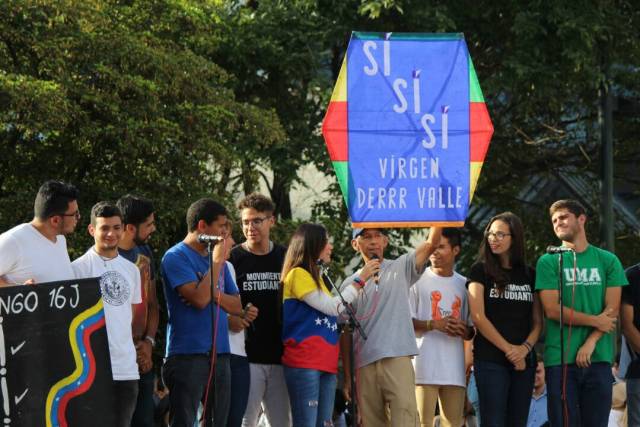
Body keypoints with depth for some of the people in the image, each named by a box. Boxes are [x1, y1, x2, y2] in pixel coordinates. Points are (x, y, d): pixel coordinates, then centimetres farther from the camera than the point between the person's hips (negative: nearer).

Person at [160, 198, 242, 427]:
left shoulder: (216, 257, 16)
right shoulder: (176, 257, -6)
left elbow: (237, 305, 13)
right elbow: (199, 299, -17)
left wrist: (215, 294, -7)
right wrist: (217, 261, -9)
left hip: (219, 354, 7)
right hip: (187, 354, -7)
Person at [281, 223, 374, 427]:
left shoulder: (316, 278, 23)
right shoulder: (297, 275, -5)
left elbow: (336, 314, 24)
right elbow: (333, 307, -10)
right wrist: (360, 280, -4)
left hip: (325, 363, 9)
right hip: (304, 363, -9)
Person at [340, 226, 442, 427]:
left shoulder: (401, 268, 9)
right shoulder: (349, 284, 14)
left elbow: (431, 243, -5)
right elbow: (345, 334, 14)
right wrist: (347, 377, 10)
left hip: (398, 360, -3)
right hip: (364, 366, 3)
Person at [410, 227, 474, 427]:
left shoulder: (463, 284, 15)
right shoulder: (418, 280, 4)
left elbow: (471, 331, 19)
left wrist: (463, 330, -6)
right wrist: (434, 324, -17)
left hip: (454, 368, 4)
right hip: (425, 364, -4)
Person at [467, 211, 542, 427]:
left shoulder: (529, 275, 13)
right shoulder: (481, 270, 3)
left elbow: (538, 322, 10)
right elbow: (478, 318, -5)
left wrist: (525, 348, -9)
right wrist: (509, 349, -10)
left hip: (523, 361, 4)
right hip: (490, 359, -4)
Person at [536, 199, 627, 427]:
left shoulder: (608, 261, 9)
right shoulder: (549, 261, 4)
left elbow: (612, 310, 2)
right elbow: (552, 310, -5)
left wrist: (591, 342, -12)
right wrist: (596, 321, -3)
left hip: (598, 358, 2)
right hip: (560, 359, -1)